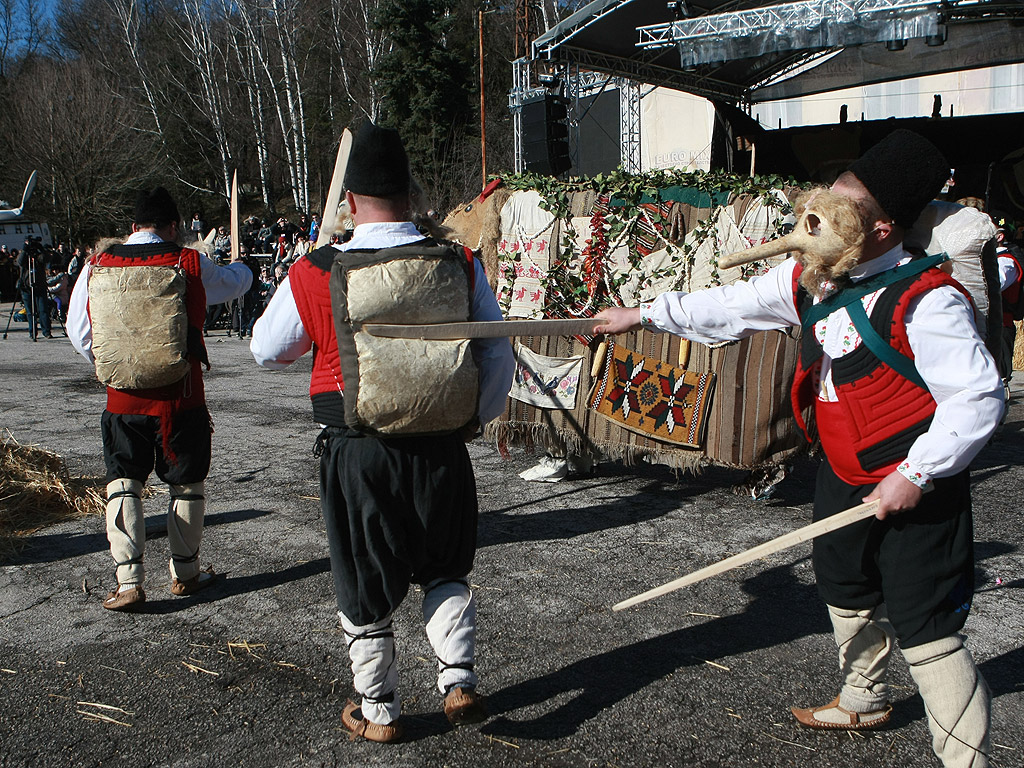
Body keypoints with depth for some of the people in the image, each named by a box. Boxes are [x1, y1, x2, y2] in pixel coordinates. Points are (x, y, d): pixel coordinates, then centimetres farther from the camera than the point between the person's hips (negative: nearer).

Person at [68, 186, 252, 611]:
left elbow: (78, 331, 5)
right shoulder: (190, 264, -7)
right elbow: (235, 282, 13)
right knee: (187, 484, 13)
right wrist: (242, 266, 37)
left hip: (122, 399, 2)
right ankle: (184, 574, 24)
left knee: (123, 485, 11)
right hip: (181, 397, -1)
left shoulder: (97, 266, -1)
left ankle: (128, 581, 4)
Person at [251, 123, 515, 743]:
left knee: (366, 586, 16)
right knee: (447, 571, 25)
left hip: (358, 453, -2)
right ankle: (459, 681, 15)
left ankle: (379, 711, 30)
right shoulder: (460, 263, -5)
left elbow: (267, 350, 6)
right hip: (441, 447, 2)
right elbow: (498, 351, 2)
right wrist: (476, 416, 16)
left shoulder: (313, 275, -10)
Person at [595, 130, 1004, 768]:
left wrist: (916, 475, -25)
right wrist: (643, 315, 5)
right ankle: (864, 700, 52)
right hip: (844, 477, 9)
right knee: (847, 595, 27)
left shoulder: (925, 301, -24)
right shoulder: (810, 280, -1)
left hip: (915, 489, -9)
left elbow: (978, 397, -24)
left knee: (926, 631, -6)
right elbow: (730, 309, 7)